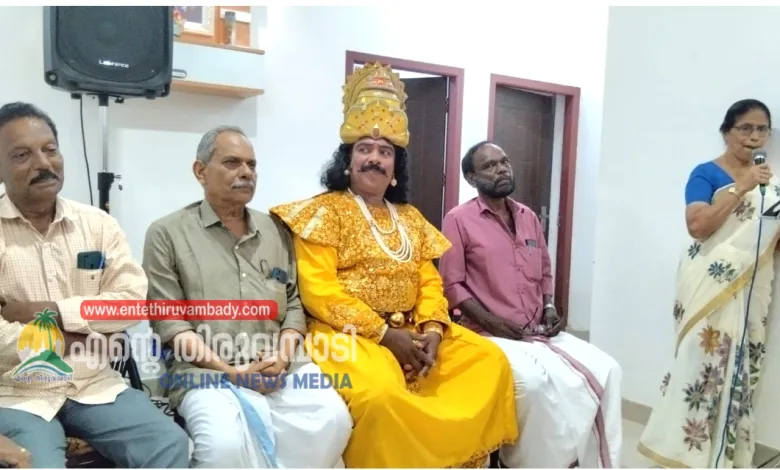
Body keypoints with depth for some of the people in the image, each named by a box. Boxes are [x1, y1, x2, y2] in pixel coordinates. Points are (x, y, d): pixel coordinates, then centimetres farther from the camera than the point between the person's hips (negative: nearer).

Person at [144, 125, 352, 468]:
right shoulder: (167, 234, 4)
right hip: (205, 369, -3)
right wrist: (230, 372, -12)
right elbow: (169, 322, -3)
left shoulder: (276, 231, 18)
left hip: (280, 363, 4)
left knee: (331, 421, -22)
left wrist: (283, 355, -5)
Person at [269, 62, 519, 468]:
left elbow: (430, 283, 11)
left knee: (491, 361, -8)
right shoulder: (325, 211, -2)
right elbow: (318, 291, -12)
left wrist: (433, 329, -10)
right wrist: (385, 333, -16)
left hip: (412, 332, 7)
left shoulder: (411, 218, 17)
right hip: (349, 335, -6)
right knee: (381, 393, -35)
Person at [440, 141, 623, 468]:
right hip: (490, 334, -6)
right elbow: (451, 285, -7)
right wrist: (492, 322, -16)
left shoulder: (529, 217, 15)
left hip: (539, 331, 6)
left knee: (606, 369, -10)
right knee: (534, 381, -33)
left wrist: (549, 307, 3)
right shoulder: (459, 220, -4)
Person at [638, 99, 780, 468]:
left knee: (740, 365, 9)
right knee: (702, 360, -7)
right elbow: (697, 225, -17)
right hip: (710, 285, -6)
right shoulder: (706, 173, -4)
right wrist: (739, 187, -17)